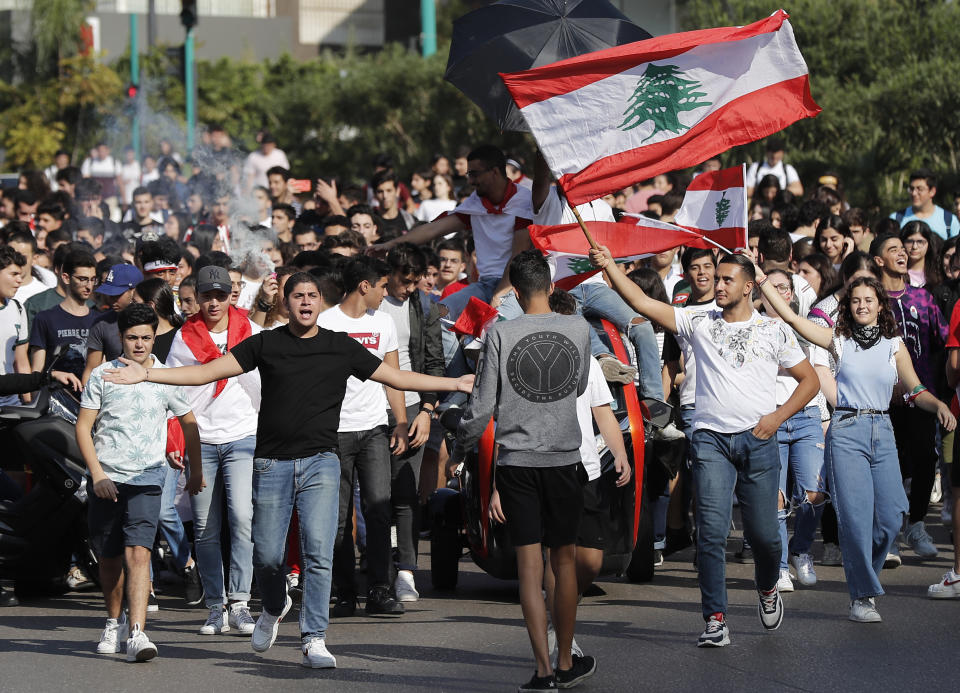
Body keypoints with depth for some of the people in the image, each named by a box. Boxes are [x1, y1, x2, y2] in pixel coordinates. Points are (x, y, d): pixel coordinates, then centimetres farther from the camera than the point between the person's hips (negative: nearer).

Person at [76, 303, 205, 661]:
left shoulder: (167, 378, 3)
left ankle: (136, 633, -26)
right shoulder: (102, 375, 2)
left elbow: (189, 424, 17)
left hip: (146, 480, -2)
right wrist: (97, 473, -8)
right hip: (105, 479, 2)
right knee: (109, 559, 11)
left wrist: (196, 472, 22)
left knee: (138, 553, -17)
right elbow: (84, 426, 2)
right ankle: (114, 622, 34)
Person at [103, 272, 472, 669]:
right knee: (266, 556, 4)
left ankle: (314, 640, -8)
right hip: (272, 463, 0)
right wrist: (146, 375, -3)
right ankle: (275, 607, 36)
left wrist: (456, 384, 11)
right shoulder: (266, 344, 6)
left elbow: (397, 378, 14)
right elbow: (208, 372, 4)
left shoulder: (341, 348, 8)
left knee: (318, 553, -13)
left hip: (320, 462, 0)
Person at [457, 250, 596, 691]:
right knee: (564, 559, 13)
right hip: (565, 460, 2)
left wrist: (461, 443, 13)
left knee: (529, 564, 0)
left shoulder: (500, 335, -8)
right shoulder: (578, 329, -2)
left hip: (516, 462, -2)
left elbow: (482, 407, -6)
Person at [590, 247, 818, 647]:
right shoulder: (699, 324, 9)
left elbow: (809, 380, 12)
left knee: (762, 532, 4)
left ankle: (768, 589, 36)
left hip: (758, 439, 0)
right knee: (711, 531, -10)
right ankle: (715, 620, -9)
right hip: (711, 438, 0)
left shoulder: (774, 332, 7)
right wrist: (609, 266, -10)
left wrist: (779, 416, -2)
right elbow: (642, 303, 1)